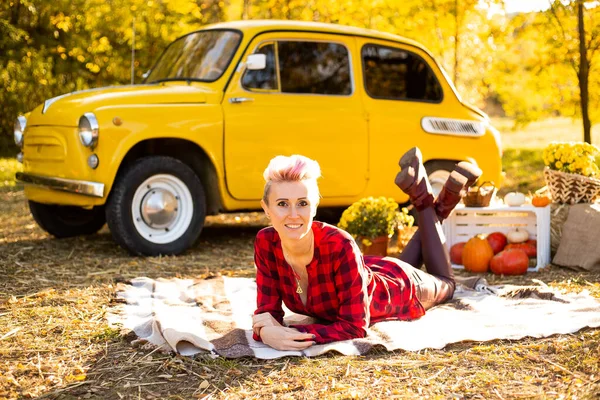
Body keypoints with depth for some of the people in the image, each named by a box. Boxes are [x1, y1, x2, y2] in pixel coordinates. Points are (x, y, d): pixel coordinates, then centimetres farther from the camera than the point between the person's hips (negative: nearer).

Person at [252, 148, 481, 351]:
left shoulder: (340, 245, -45)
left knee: (443, 284, 32)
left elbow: (355, 326, -40)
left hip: (400, 288, -4)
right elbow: (268, 310, -25)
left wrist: (295, 333, -52)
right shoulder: (266, 243, -31)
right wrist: (267, 331, -48)